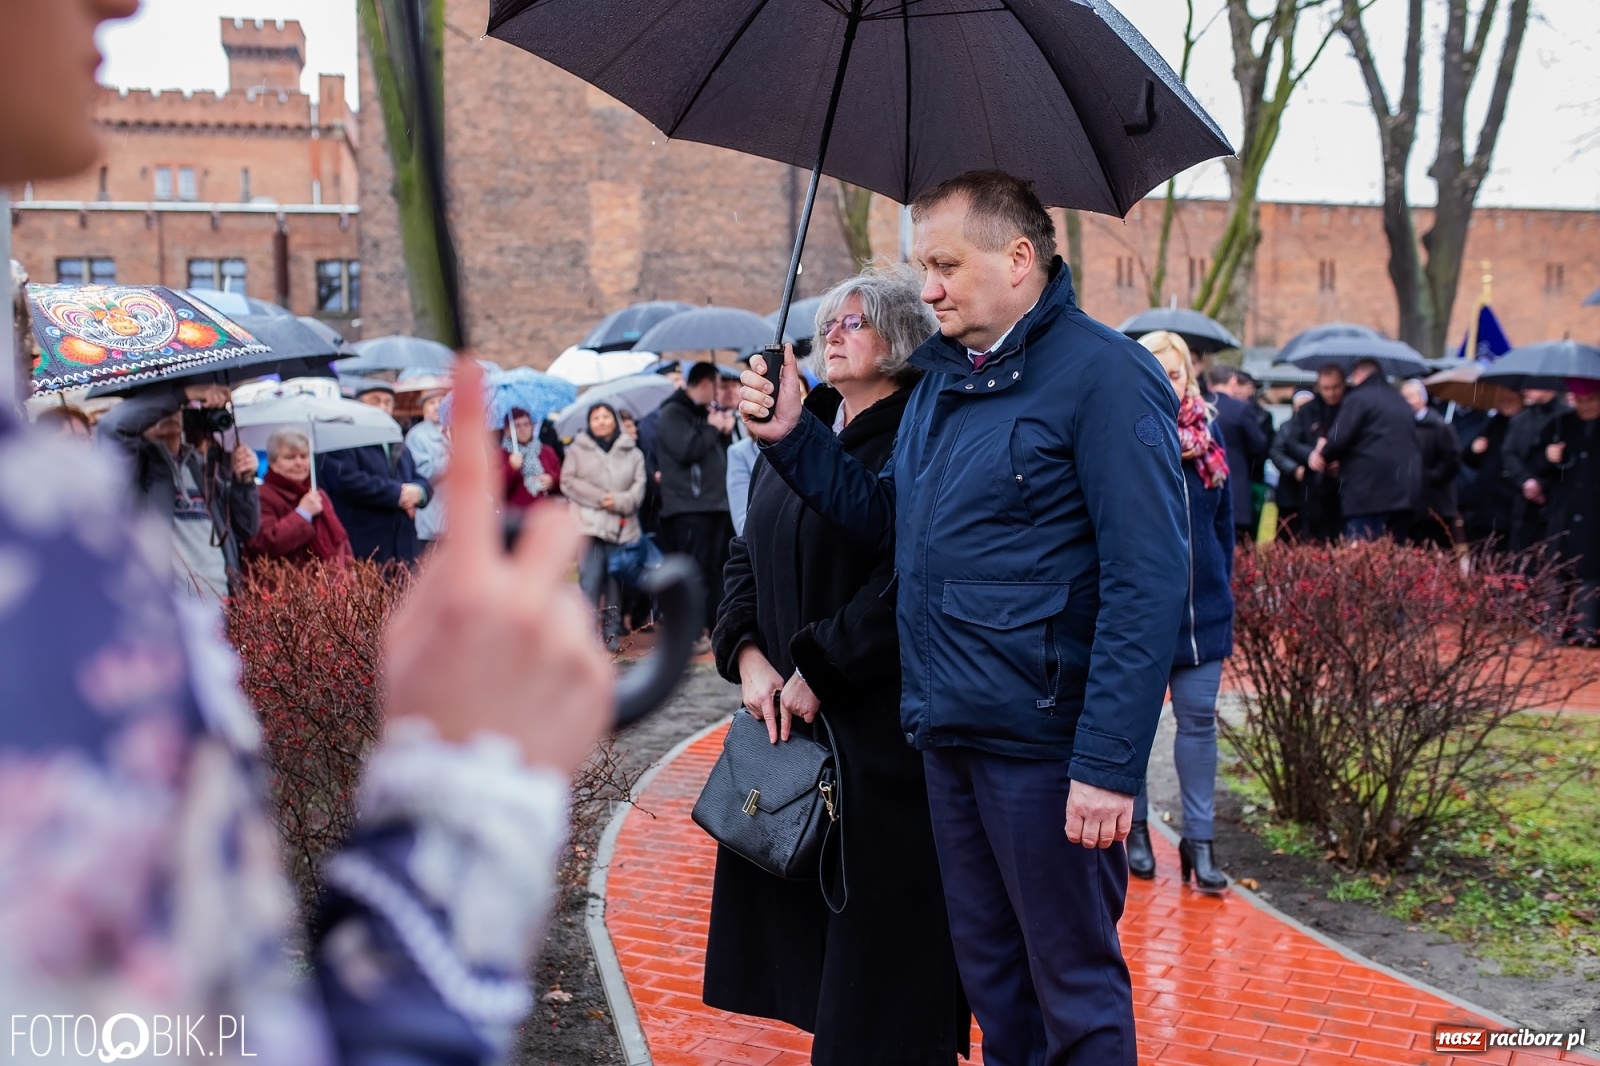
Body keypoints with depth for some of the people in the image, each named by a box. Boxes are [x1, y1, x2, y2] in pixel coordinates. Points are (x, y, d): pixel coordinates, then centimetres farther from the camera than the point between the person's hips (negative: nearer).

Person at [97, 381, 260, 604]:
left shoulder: (206, 464, 18)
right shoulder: (133, 464, 2)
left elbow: (246, 531, 17)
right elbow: (112, 426, -20)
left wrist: (244, 482, 0)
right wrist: (185, 393, -20)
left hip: (222, 605, 5)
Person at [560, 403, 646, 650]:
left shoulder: (631, 452, 12)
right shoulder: (578, 450, 9)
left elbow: (639, 485, 4)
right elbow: (568, 482, 1)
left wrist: (620, 501, -13)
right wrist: (599, 498, -9)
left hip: (622, 525, 2)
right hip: (590, 523, -2)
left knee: (616, 578, 5)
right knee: (590, 578, -10)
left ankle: (612, 631, 13)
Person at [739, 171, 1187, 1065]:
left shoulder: (1103, 374, -13)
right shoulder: (942, 375, 13)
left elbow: (1147, 583, -19)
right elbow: (890, 519, 15)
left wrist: (1109, 764, -23)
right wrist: (794, 437, 3)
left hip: (1044, 739, -8)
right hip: (948, 727, 8)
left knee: (1075, 988, 6)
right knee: (991, 973, 21)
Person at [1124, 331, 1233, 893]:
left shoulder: (1208, 435, 6)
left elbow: (1223, 520, 14)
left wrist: (1223, 583, 12)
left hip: (1202, 609, 4)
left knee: (1198, 720, 4)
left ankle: (1198, 839, 11)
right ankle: (1135, 826, 23)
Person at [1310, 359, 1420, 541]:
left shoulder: (1358, 399, -5)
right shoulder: (1401, 403, 21)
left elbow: (1339, 439, -14)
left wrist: (1323, 454, 7)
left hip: (1369, 490, -8)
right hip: (1404, 490, 8)